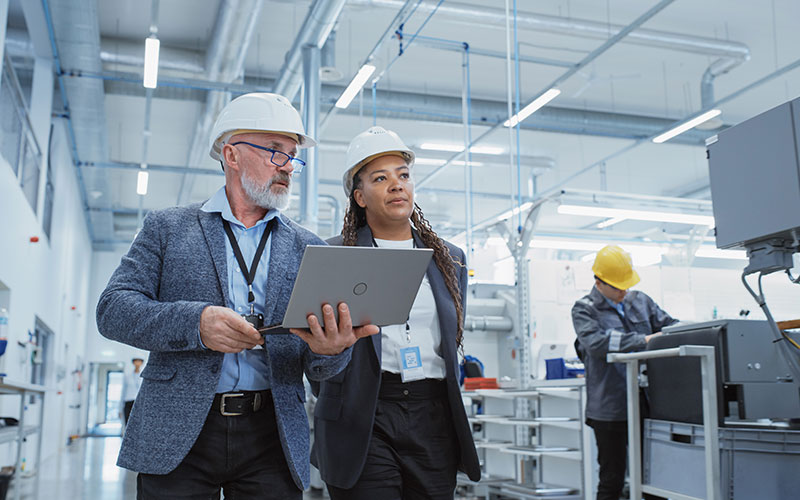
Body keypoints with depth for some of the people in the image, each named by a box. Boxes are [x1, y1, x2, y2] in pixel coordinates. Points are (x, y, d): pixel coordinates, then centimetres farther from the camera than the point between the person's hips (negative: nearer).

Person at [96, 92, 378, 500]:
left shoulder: (308, 249, 11)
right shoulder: (167, 227, 7)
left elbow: (316, 369, 7)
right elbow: (113, 309, -2)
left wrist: (331, 350, -18)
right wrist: (195, 322, -20)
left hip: (272, 437, 2)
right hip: (178, 436, -1)